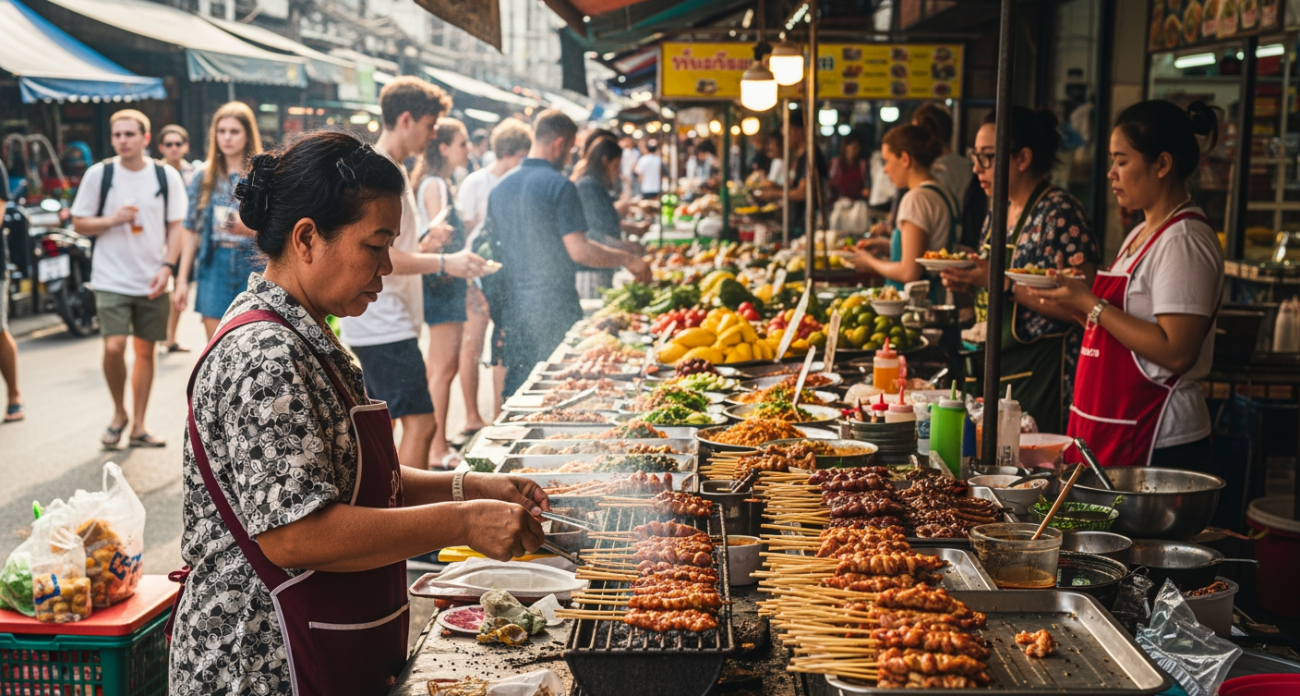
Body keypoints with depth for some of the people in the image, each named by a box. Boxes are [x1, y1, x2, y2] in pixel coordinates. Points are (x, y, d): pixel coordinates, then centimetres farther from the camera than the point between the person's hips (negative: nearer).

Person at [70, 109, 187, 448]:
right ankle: (119, 412, 12)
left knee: (146, 350, 7)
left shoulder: (167, 176, 2)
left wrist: (168, 267, -8)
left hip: (153, 280, 2)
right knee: (114, 347, -13)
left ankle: (138, 426, 17)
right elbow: (79, 223, 4)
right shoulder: (99, 174, 0)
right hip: (112, 279, -1)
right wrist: (112, 220, -15)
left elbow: (176, 225, 5)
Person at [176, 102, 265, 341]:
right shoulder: (204, 177, 10)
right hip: (215, 267, 2)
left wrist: (250, 228, -21)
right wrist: (182, 281, 8)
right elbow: (193, 231, 11)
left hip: (253, 266, -2)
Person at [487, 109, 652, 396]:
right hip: (553, 309, -6)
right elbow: (578, 250, -17)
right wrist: (628, 259, -6)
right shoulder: (559, 185, -12)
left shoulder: (500, 188, 10)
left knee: (515, 392, 11)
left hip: (513, 309, 7)